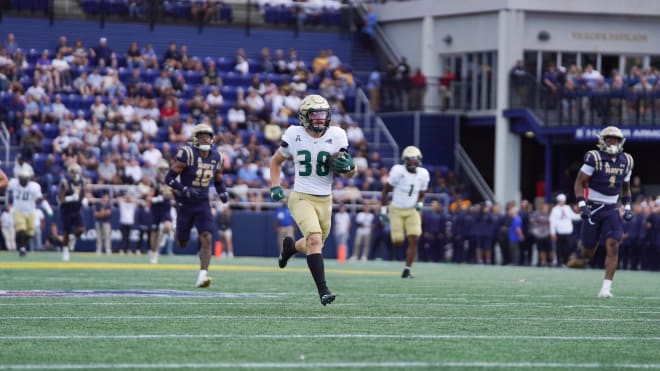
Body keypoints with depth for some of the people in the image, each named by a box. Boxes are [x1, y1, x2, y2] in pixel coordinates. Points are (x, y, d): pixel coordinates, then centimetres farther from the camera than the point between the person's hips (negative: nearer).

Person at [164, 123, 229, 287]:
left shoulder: (216, 157, 2)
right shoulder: (187, 154, -17)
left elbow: (218, 181, 19)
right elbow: (169, 178, -18)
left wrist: (223, 193, -2)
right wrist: (184, 190, -31)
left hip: (203, 204, 3)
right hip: (185, 204, -3)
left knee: (206, 238, -18)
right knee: (182, 244, 10)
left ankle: (203, 275, -21)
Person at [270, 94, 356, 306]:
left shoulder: (336, 136, -4)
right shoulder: (294, 135, -6)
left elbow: (351, 174, 1)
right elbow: (276, 161, 12)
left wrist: (348, 167, -22)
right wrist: (275, 187, 0)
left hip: (325, 200, 3)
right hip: (302, 198, -3)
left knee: (313, 246, 16)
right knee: (315, 239, -24)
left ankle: (290, 246, 50)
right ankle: (323, 290, -22)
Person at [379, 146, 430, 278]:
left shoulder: (423, 174, -4)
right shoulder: (398, 171, -17)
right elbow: (385, 190, -7)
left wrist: (420, 204, -8)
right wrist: (383, 210, -8)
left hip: (412, 211, 3)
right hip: (396, 210, -3)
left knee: (413, 241, -13)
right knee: (398, 243, -5)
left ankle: (407, 270, -5)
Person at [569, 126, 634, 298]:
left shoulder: (626, 161, 7)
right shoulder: (594, 158, -9)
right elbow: (579, 182, -8)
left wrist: (627, 207, 8)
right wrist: (582, 205, -18)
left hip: (611, 210, 4)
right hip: (592, 209, -3)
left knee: (613, 247, -15)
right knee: (588, 253, 0)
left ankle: (606, 288, -14)